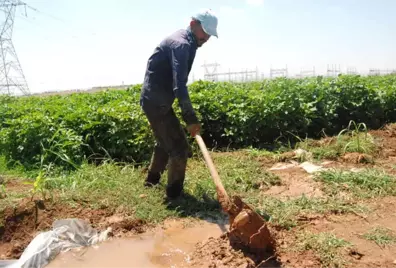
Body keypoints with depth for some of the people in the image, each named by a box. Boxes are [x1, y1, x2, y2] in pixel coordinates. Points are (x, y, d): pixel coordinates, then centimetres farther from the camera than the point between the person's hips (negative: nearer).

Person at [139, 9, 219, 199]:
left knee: (165, 141, 27)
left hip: (154, 99, 11)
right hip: (157, 101, -11)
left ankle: (152, 179, 44)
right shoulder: (181, 44, -18)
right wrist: (190, 118, -32)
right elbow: (179, 84, -30)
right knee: (180, 148, -5)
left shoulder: (186, 42, 14)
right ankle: (174, 194, 8)